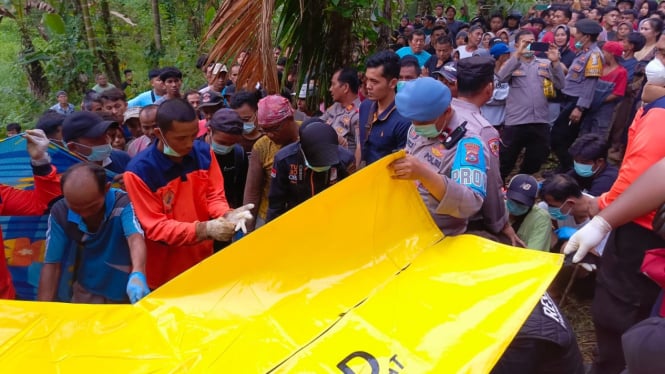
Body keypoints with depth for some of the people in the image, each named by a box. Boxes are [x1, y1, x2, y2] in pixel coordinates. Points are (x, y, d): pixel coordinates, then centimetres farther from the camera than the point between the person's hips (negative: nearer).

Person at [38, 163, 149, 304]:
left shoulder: (124, 203, -21)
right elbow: (52, 265, -8)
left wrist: (138, 275, -58)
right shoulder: (60, 212, -11)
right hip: (87, 293, 1)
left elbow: (135, 238, -39)